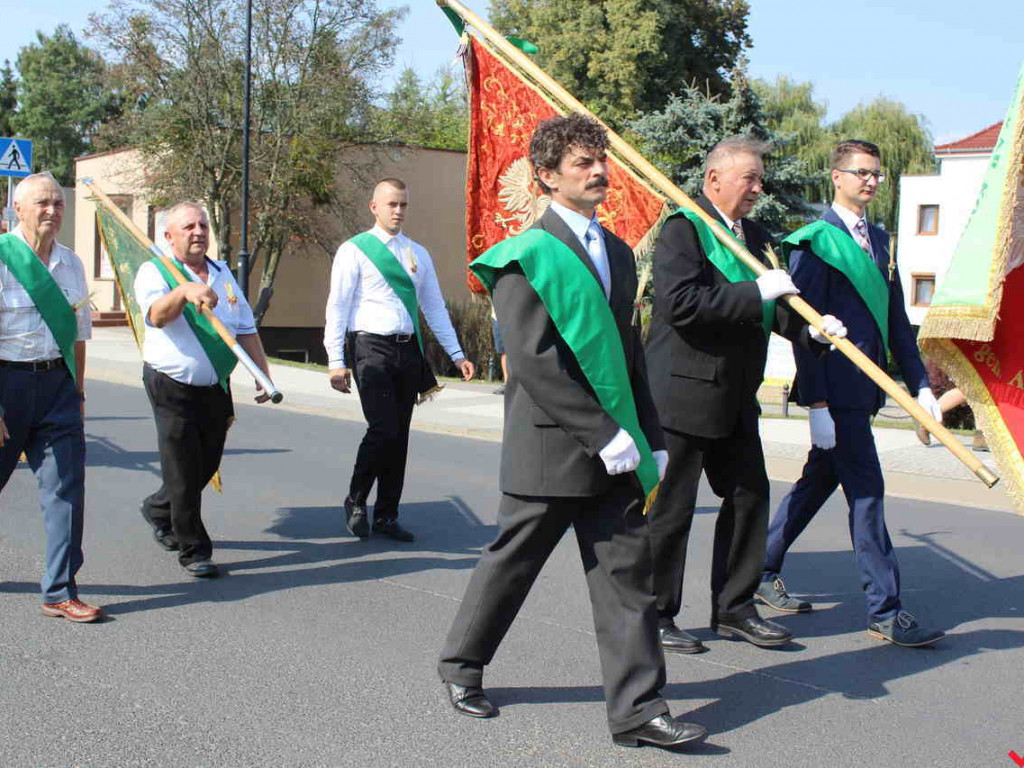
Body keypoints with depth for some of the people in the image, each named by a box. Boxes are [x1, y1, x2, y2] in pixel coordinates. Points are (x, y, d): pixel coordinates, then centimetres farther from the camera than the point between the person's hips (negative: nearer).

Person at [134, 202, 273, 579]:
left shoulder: (223, 272, 14)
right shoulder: (154, 272, -5)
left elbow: (246, 329, 17)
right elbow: (156, 315, -27)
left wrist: (263, 375, 9)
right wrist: (184, 291, -46)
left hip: (216, 388, 6)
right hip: (173, 387, -6)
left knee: (206, 465, 12)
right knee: (184, 471, -4)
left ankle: (158, 509, 39)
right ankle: (193, 550, 8)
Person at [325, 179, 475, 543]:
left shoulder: (418, 254, 15)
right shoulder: (354, 250, -1)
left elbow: (434, 306, 17)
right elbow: (338, 306, -4)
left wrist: (456, 354, 11)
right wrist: (336, 361, -11)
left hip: (408, 350, 5)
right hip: (371, 348, -5)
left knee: (400, 435, 7)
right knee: (383, 430, -14)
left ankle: (386, 515, 17)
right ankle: (356, 500, 9)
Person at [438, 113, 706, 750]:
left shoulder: (617, 253, 14)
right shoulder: (527, 255, -10)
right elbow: (533, 361, -18)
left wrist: (651, 440, 11)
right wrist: (605, 435, -19)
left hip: (615, 451, 6)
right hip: (549, 447, -6)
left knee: (629, 574, 3)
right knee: (512, 563, 9)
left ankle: (639, 708, 7)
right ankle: (462, 664, 31)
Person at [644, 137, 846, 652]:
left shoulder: (756, 237, 14)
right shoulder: (683, 229, -12)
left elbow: (772, 307, 15)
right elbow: (680, 303, -25)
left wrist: (809, 328, -5)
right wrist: (757, 292, -25)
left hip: (735, 396, 9)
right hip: (683, 392, -8)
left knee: (749, 495, 12)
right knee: (670, 508, 0)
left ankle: (734, 609, 25)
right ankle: (653, 616, 13)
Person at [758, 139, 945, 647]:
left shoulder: (879, 240, 16)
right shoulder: (815, 242, -9)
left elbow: (895, 319, 17)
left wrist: (919, 384, 11)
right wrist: (817, 404, -17)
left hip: (865, 387, 8)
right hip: (836, 388, -8)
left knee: (819, 482, 15)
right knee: (866, 492, -6)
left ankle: (761, 572, 29)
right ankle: (884, 611, 1)